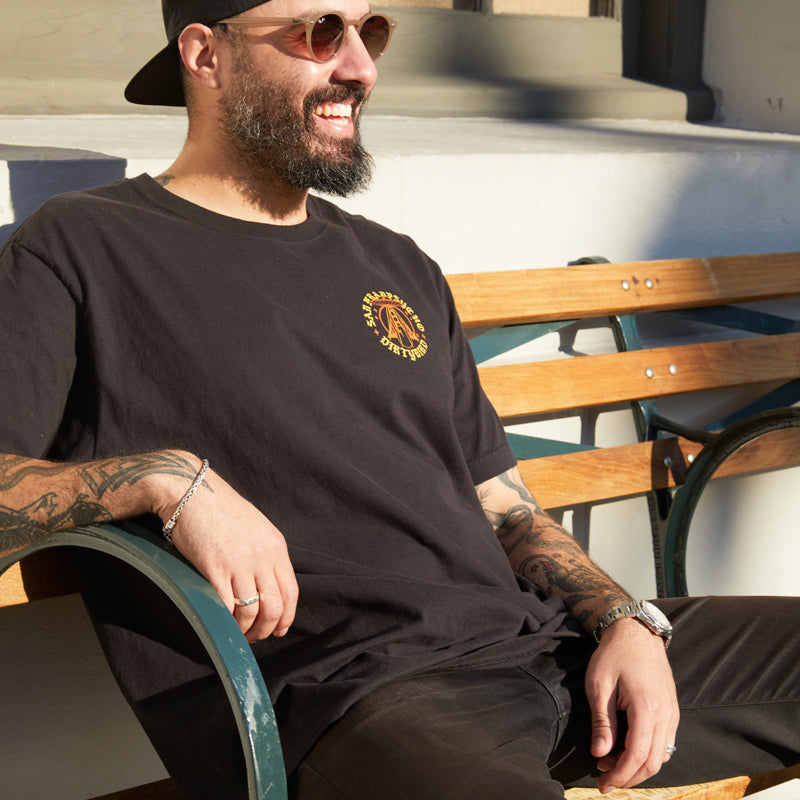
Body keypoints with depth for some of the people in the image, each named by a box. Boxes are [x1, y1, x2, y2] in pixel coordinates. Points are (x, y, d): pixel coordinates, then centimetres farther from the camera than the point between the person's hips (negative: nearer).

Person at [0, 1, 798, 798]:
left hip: (538, 638, 7)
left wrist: (626, 621, 4)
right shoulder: (81, 249, 3)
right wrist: (166, 478, -17)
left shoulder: (397, 267, 22)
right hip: (341, 696, -7)